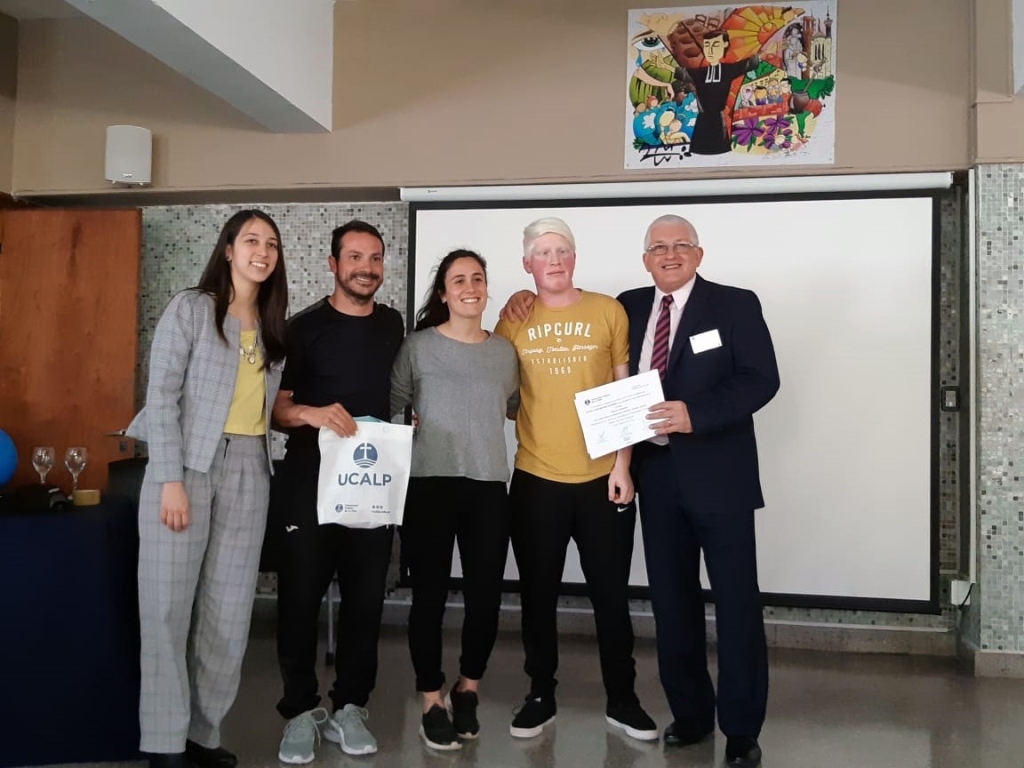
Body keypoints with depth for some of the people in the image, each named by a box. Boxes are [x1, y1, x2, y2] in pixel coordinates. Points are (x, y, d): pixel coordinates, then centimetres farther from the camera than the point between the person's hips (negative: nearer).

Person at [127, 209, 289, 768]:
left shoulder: (273, 325, 13)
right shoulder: (190, 308, -3)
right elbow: (162, 394, -9)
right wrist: (171, 479, -15)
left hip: (248, 471, 5)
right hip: (188, 465, -5)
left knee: (229, 612, 6)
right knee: (169, 607, -2)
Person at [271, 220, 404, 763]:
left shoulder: (393, 325, 9)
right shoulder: (305, 327, -3)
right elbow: (276, 406, -7)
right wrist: (311, 413, -26)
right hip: (309, 480, -3)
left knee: (366, 597, 6)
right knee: (300, 596, 2)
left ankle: (349, 707, 19)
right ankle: (301, 710, 16)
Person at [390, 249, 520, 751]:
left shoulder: (504, 351, 10)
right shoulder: (418, 346, -1)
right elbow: (390, 405, -1)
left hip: (488, 485, 3)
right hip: (430, 483, -3)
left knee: (486, 595, 6)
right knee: (430, 596, 3)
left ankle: (467, 690, 30)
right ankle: (432, 702, 20)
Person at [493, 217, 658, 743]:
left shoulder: (609, 311, 0)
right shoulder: (513, 322, 3)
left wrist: (623, 464, -5)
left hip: (602, 479, -1)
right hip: (535, 480, 1)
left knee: (611, 595, 8)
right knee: (538, 595, 11)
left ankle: (622, 700, 25)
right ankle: (540, 697, 27)